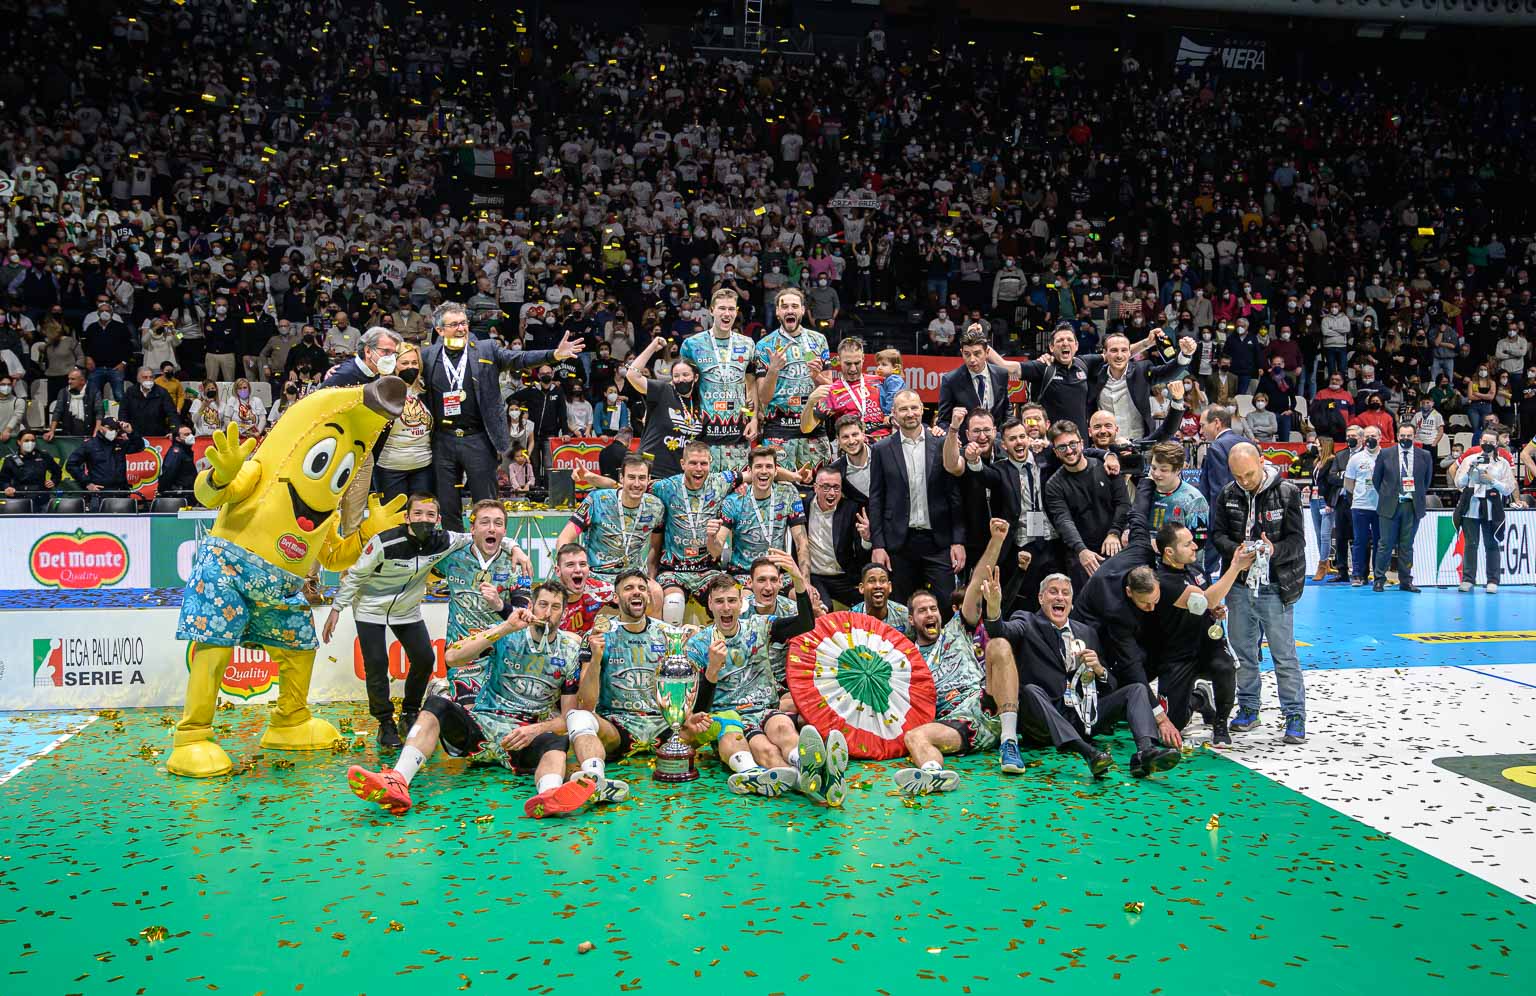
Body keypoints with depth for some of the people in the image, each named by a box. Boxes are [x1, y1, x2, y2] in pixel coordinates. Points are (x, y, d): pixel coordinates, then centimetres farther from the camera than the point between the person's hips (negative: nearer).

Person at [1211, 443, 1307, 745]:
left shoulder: (1286, 493, -7)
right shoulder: (1228, 495, 2)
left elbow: (1297, 539, -8)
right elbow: (1217, 533, 4)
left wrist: (1274, 550, -28)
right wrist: (1235, 550, -17)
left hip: (1275, 587, -4)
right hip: (1240, 585, 4)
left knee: (1284, 654, 0)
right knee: (1243, 650, 13)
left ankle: (1295, 716, 8)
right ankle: (1248, 708, 27)